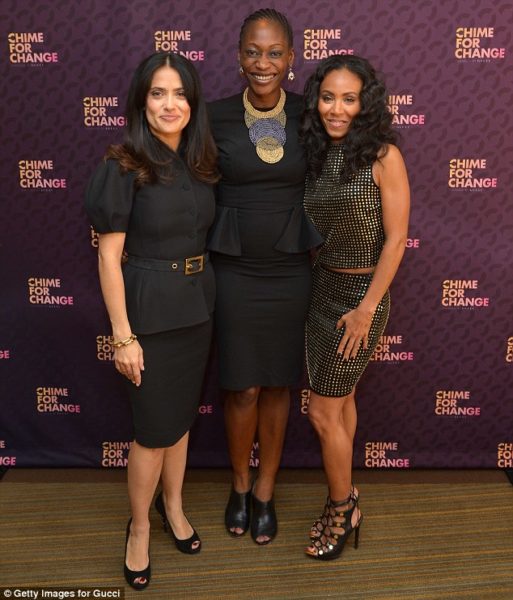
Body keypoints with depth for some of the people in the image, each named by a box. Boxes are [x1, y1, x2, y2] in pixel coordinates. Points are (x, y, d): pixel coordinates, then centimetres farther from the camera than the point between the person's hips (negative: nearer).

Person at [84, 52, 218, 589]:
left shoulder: (199, 163, 5)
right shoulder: (123, 166, -13)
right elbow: (109, 257, -14)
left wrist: (208, 297, 9)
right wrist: (123, 336, -16)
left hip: (196, 304, 6)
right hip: (149, 310, -5)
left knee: (182, 413, 18)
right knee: (154, 427, 4)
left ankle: (173, 506, 41)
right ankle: (139, 528, 29)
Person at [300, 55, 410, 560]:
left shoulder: (383, 156, -14)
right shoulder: (316, 155, 4)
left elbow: (395, 239, -14)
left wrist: (367, 308, -16)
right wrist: (311, 284, 7)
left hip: (361, 293, -6)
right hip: (323, 288, 6)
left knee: (323, 411, 0)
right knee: (340, 399, 18)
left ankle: (344, 509, 24)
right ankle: (343, 500, 36)